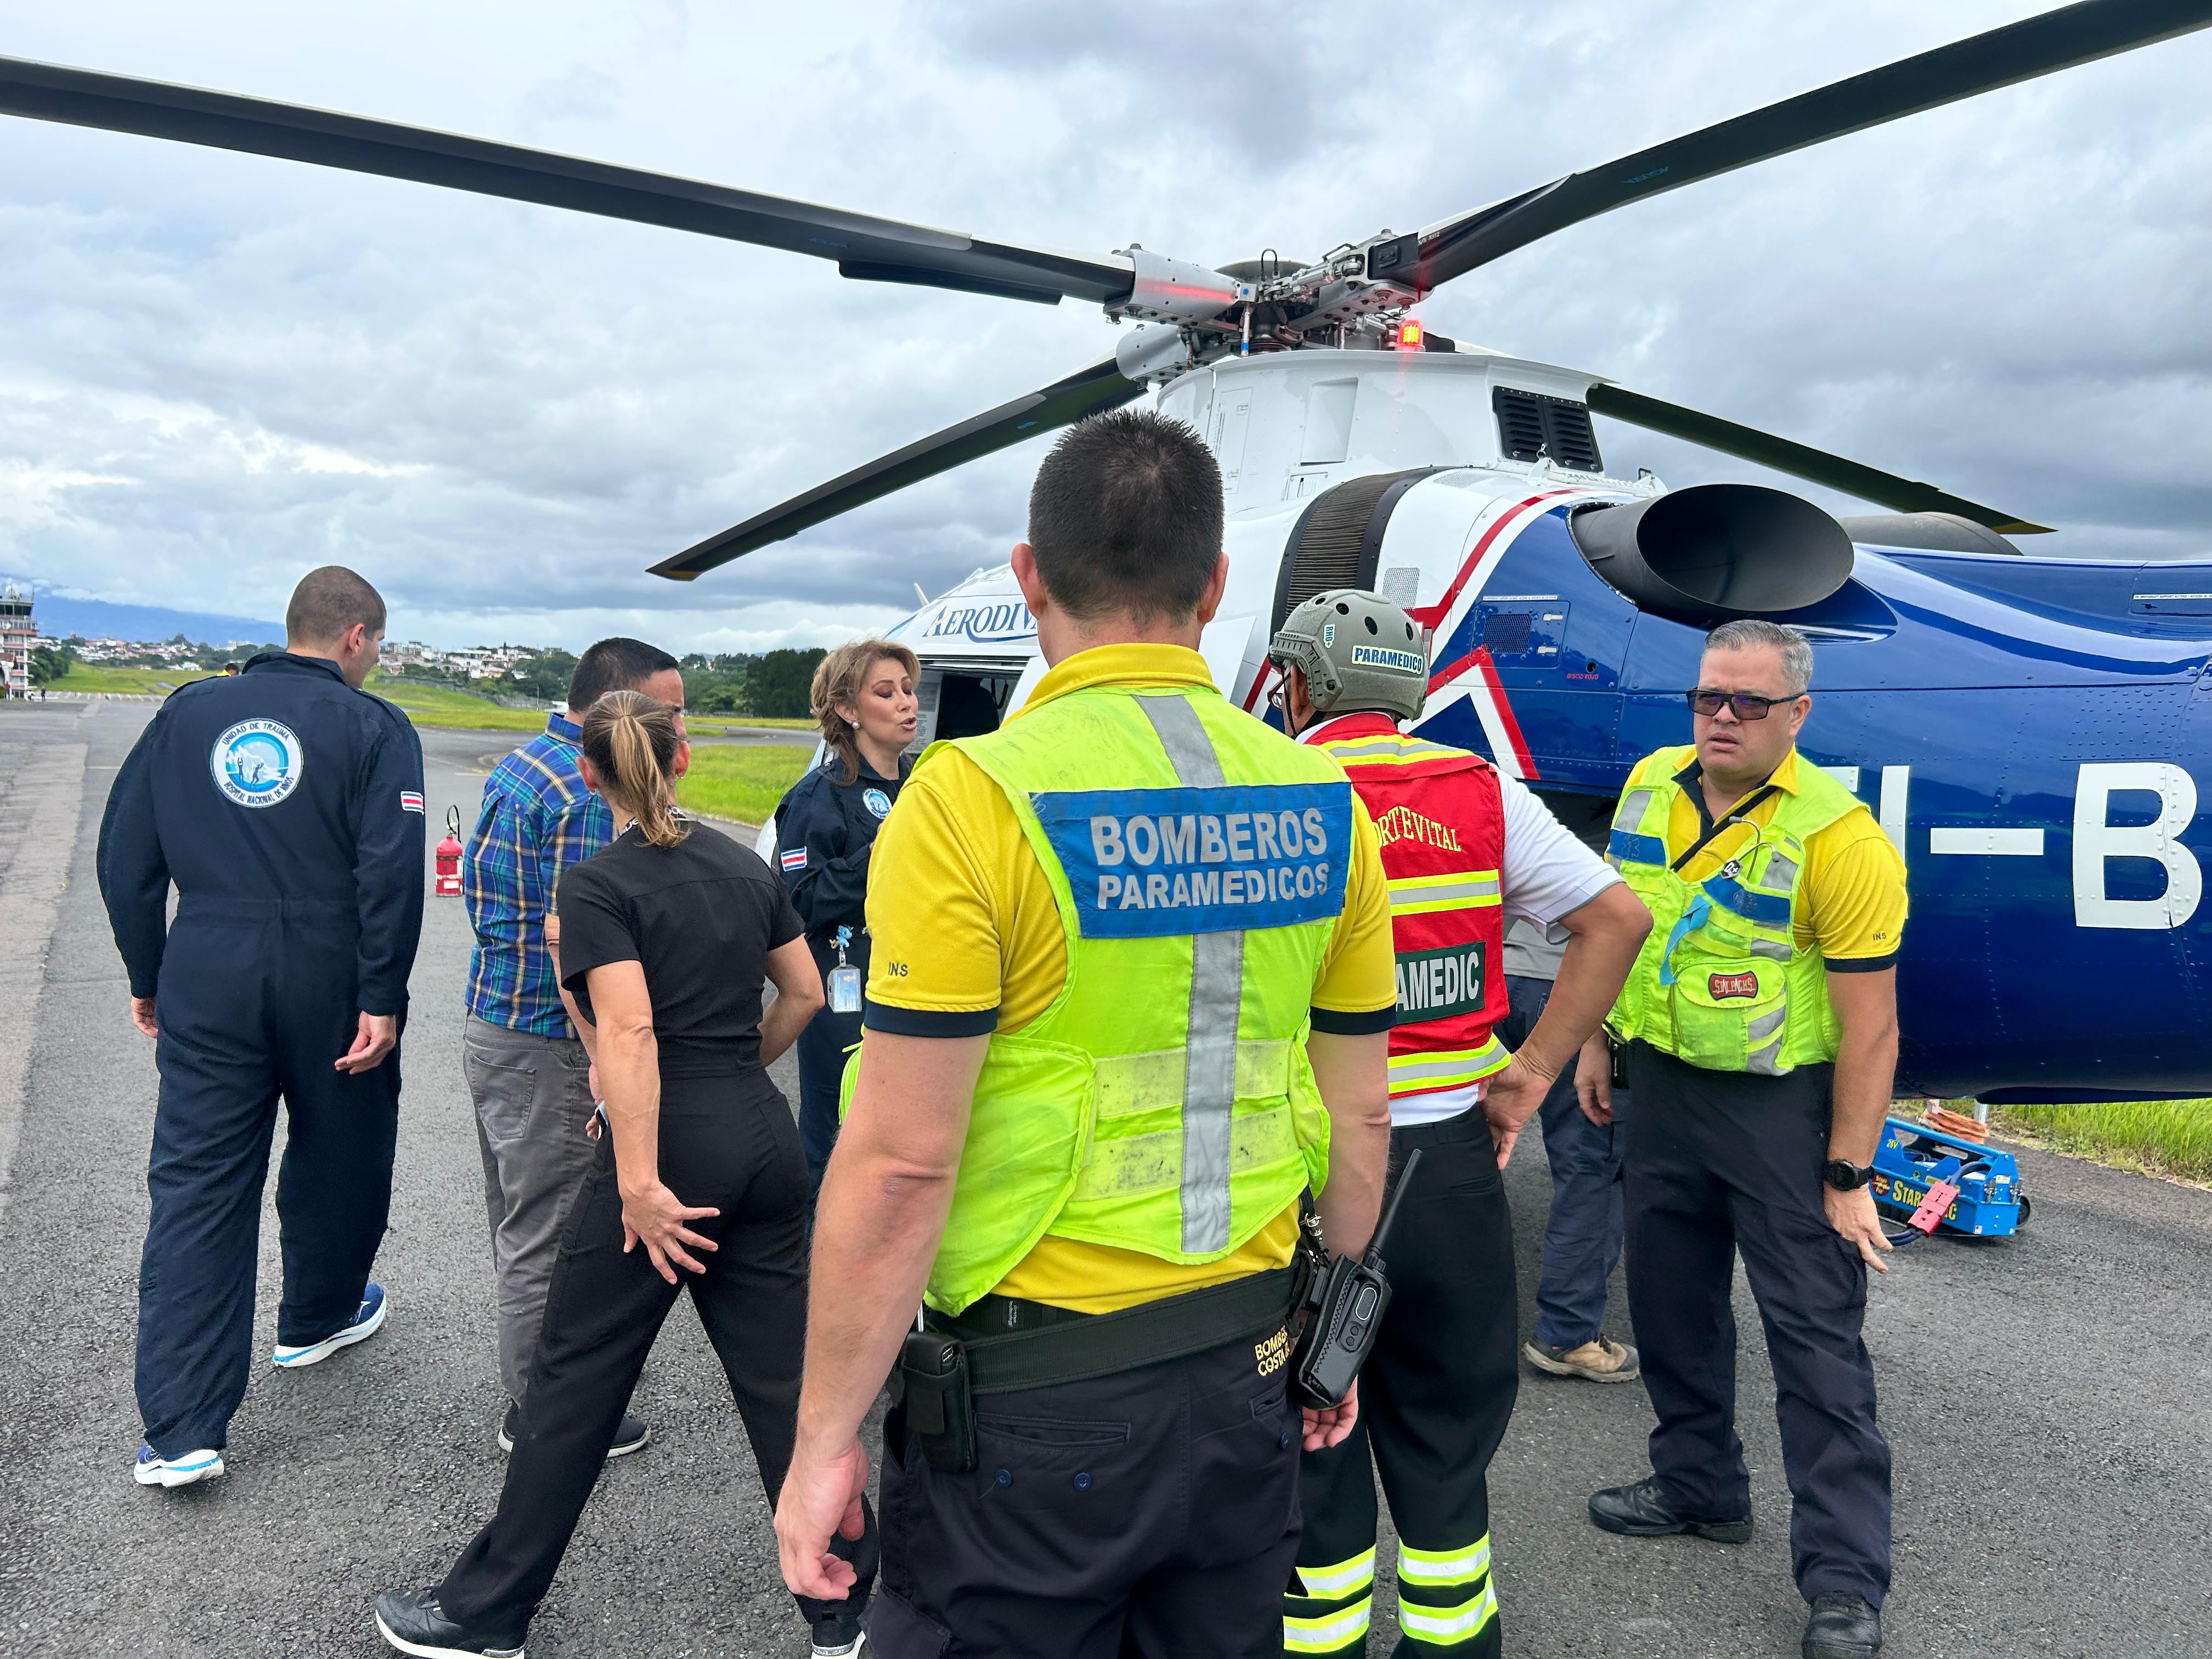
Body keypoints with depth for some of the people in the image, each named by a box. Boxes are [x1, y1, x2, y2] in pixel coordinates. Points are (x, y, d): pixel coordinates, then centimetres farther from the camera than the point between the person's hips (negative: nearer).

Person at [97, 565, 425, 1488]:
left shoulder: (188, 712, 8)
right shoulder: (374, 728, -5)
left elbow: (125, 854, 9)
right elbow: (391, 870, -15)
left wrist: (148, 978, 16)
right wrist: (381, 999, -12)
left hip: (206, 982, 3)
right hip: (329, 982, -3)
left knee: (195, 1187, 4)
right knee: (338, 1158, 20)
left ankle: (180, 1431, 2)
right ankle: (316, 1320, 41)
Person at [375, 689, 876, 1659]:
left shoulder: (597, 886, -9)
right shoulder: (745, 865, 9)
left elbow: (629, 1032, -20)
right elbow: (806, 994, 14)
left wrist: (640, 1187, -20)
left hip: (671, 1146, -5)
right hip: (764, 1143, 6)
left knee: (577, 1377, 9)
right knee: (785, 1375, 12)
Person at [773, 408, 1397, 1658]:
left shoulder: (976, 799, -17)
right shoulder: (1322, 803, -1)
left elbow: (903, 1159, -18)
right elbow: (1359, 1119, 6)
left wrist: (827, 1435, -7)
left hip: (1036, 1393, -5)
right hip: (1249, 1369, 5)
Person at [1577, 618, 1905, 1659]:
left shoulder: (1840, 840, -20)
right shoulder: (1650, 786, -1)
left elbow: (1871, 1031, -17)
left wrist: (1846, 1177, -16)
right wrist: (1598, 1041, 15)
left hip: (1779, 1106, -6)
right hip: (1662, 1085, 6)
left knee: (1816, 1335, -1)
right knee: (1669, 1300, 18)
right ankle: (1699, 1486, 38)